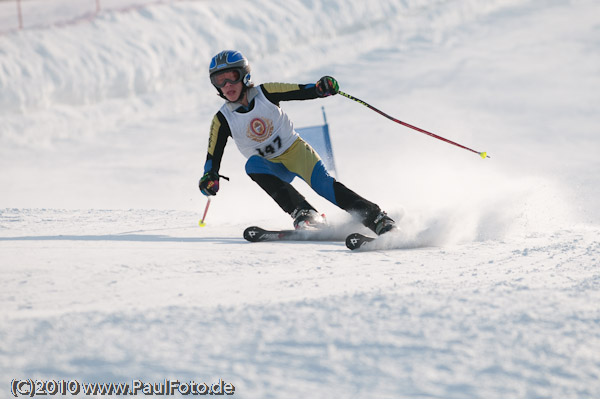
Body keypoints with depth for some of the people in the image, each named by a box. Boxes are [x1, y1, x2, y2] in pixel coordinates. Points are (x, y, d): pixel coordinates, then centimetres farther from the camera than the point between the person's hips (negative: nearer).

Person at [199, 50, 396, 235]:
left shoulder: (265, 93, -10)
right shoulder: (222, 120, -7)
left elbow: (302, 92, -11)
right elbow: (213, 157, -5)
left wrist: (320, 88, -32)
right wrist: (209, 177, -25)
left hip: (296, 150, -1)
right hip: (272, 169, 1)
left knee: (323, 184, -25)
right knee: (253, 164, -31)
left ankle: (377, 219, -24)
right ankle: (303, 213, -37)